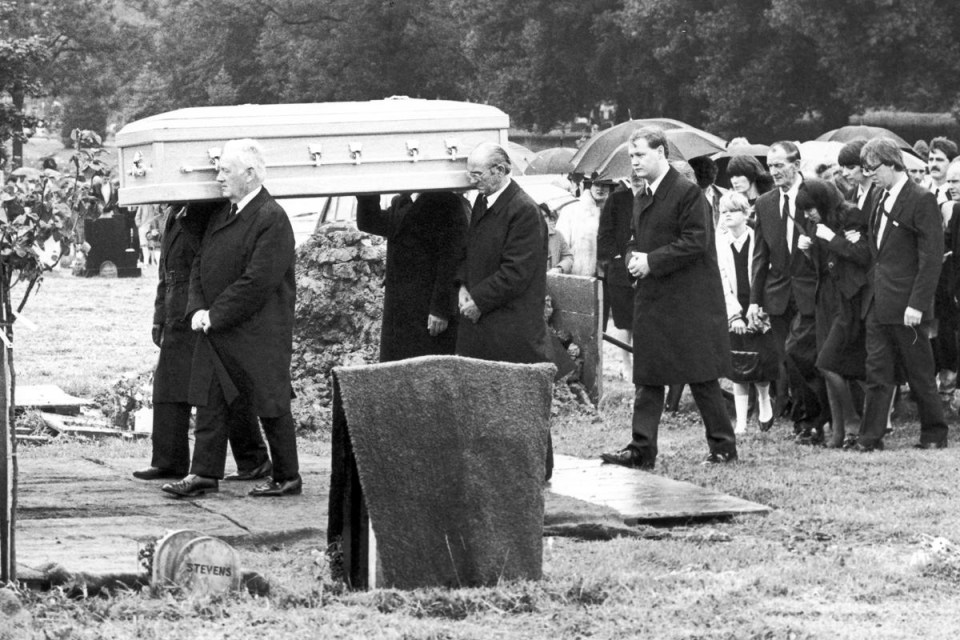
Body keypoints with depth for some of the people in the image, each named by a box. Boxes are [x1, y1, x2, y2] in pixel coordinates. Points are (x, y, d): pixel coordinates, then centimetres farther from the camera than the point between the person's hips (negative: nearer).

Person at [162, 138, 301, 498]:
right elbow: (200, 265, 16)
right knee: (210, 402, 5)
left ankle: (287, 478, 12)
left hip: (258, 332, -8)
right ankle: (204, 473, 8)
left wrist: (215, 316, -17)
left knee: (270, 406, 2)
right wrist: (197, 309, -1)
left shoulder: (271, 219, -15)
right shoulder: (223, 214, 12)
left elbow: (257, 282, -20)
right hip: (216, 331, 8)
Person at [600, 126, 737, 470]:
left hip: (688, 301, -8)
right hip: (651, 300, 8)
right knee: (647, 377, 5)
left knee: (701, 377, -1)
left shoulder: (688, 192, -12)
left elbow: (696, 242, -18)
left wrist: (651, 261, -18)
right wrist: (633, 258, 1)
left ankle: (723, 446, 10)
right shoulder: (643, 198, 14)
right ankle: (641, 449, 7)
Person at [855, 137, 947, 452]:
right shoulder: (881, 200, 14)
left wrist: (917, 304, -20)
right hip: (878, 304, 7)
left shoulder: (922, 201, -11)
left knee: (919, 374, 3)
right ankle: (870, 438, 5)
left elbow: (932, 257, -15)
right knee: (877, 373, 5)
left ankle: (934, 434, 15)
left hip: (905, 306, -7)